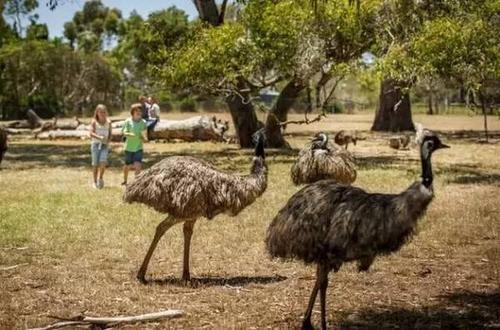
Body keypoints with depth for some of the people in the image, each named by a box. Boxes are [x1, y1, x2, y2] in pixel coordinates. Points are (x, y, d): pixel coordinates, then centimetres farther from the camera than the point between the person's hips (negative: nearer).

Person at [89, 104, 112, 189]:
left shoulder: (108, 122, 5)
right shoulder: (94, 122, -3)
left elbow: (110, 133, 13)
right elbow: (91, 133, -13)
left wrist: (108, 141, -5)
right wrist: (99, 137, -28)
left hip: (104, 145, 1)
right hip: (95, 144, -1)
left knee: (103, 162, -17)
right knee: (95, 164, 2)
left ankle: (100, 178, 3)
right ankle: (95, 182, 14)